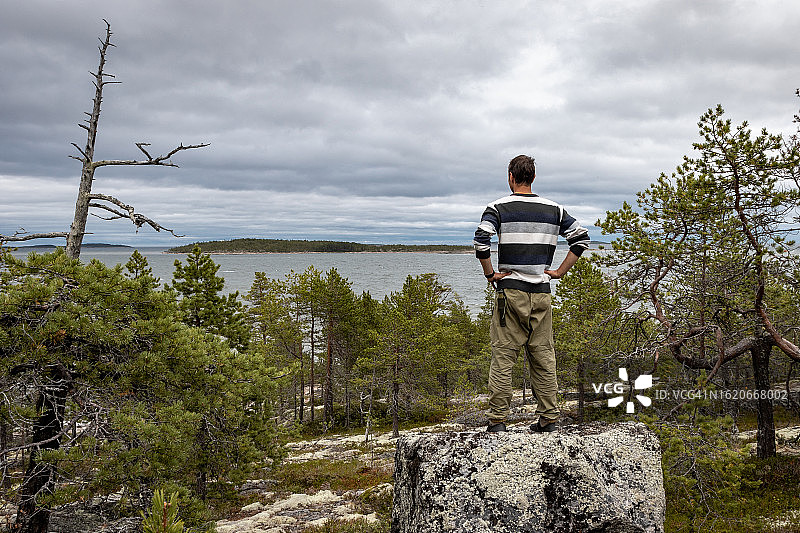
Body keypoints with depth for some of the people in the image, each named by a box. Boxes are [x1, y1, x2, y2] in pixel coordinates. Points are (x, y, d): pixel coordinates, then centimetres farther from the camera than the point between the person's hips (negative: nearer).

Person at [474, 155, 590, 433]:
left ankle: (498, 419, 3)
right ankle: (548, 418, 13)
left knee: (503, 356, 2)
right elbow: (582, 238, 7)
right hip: (542, 294, 3)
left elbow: (481, 241, -17)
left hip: (510, 290, -3)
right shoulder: (553, 209, 8)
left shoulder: (498, 207, -3)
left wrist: (490, 274, -5)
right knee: (543, 356, 9)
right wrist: (560, 271, 8)